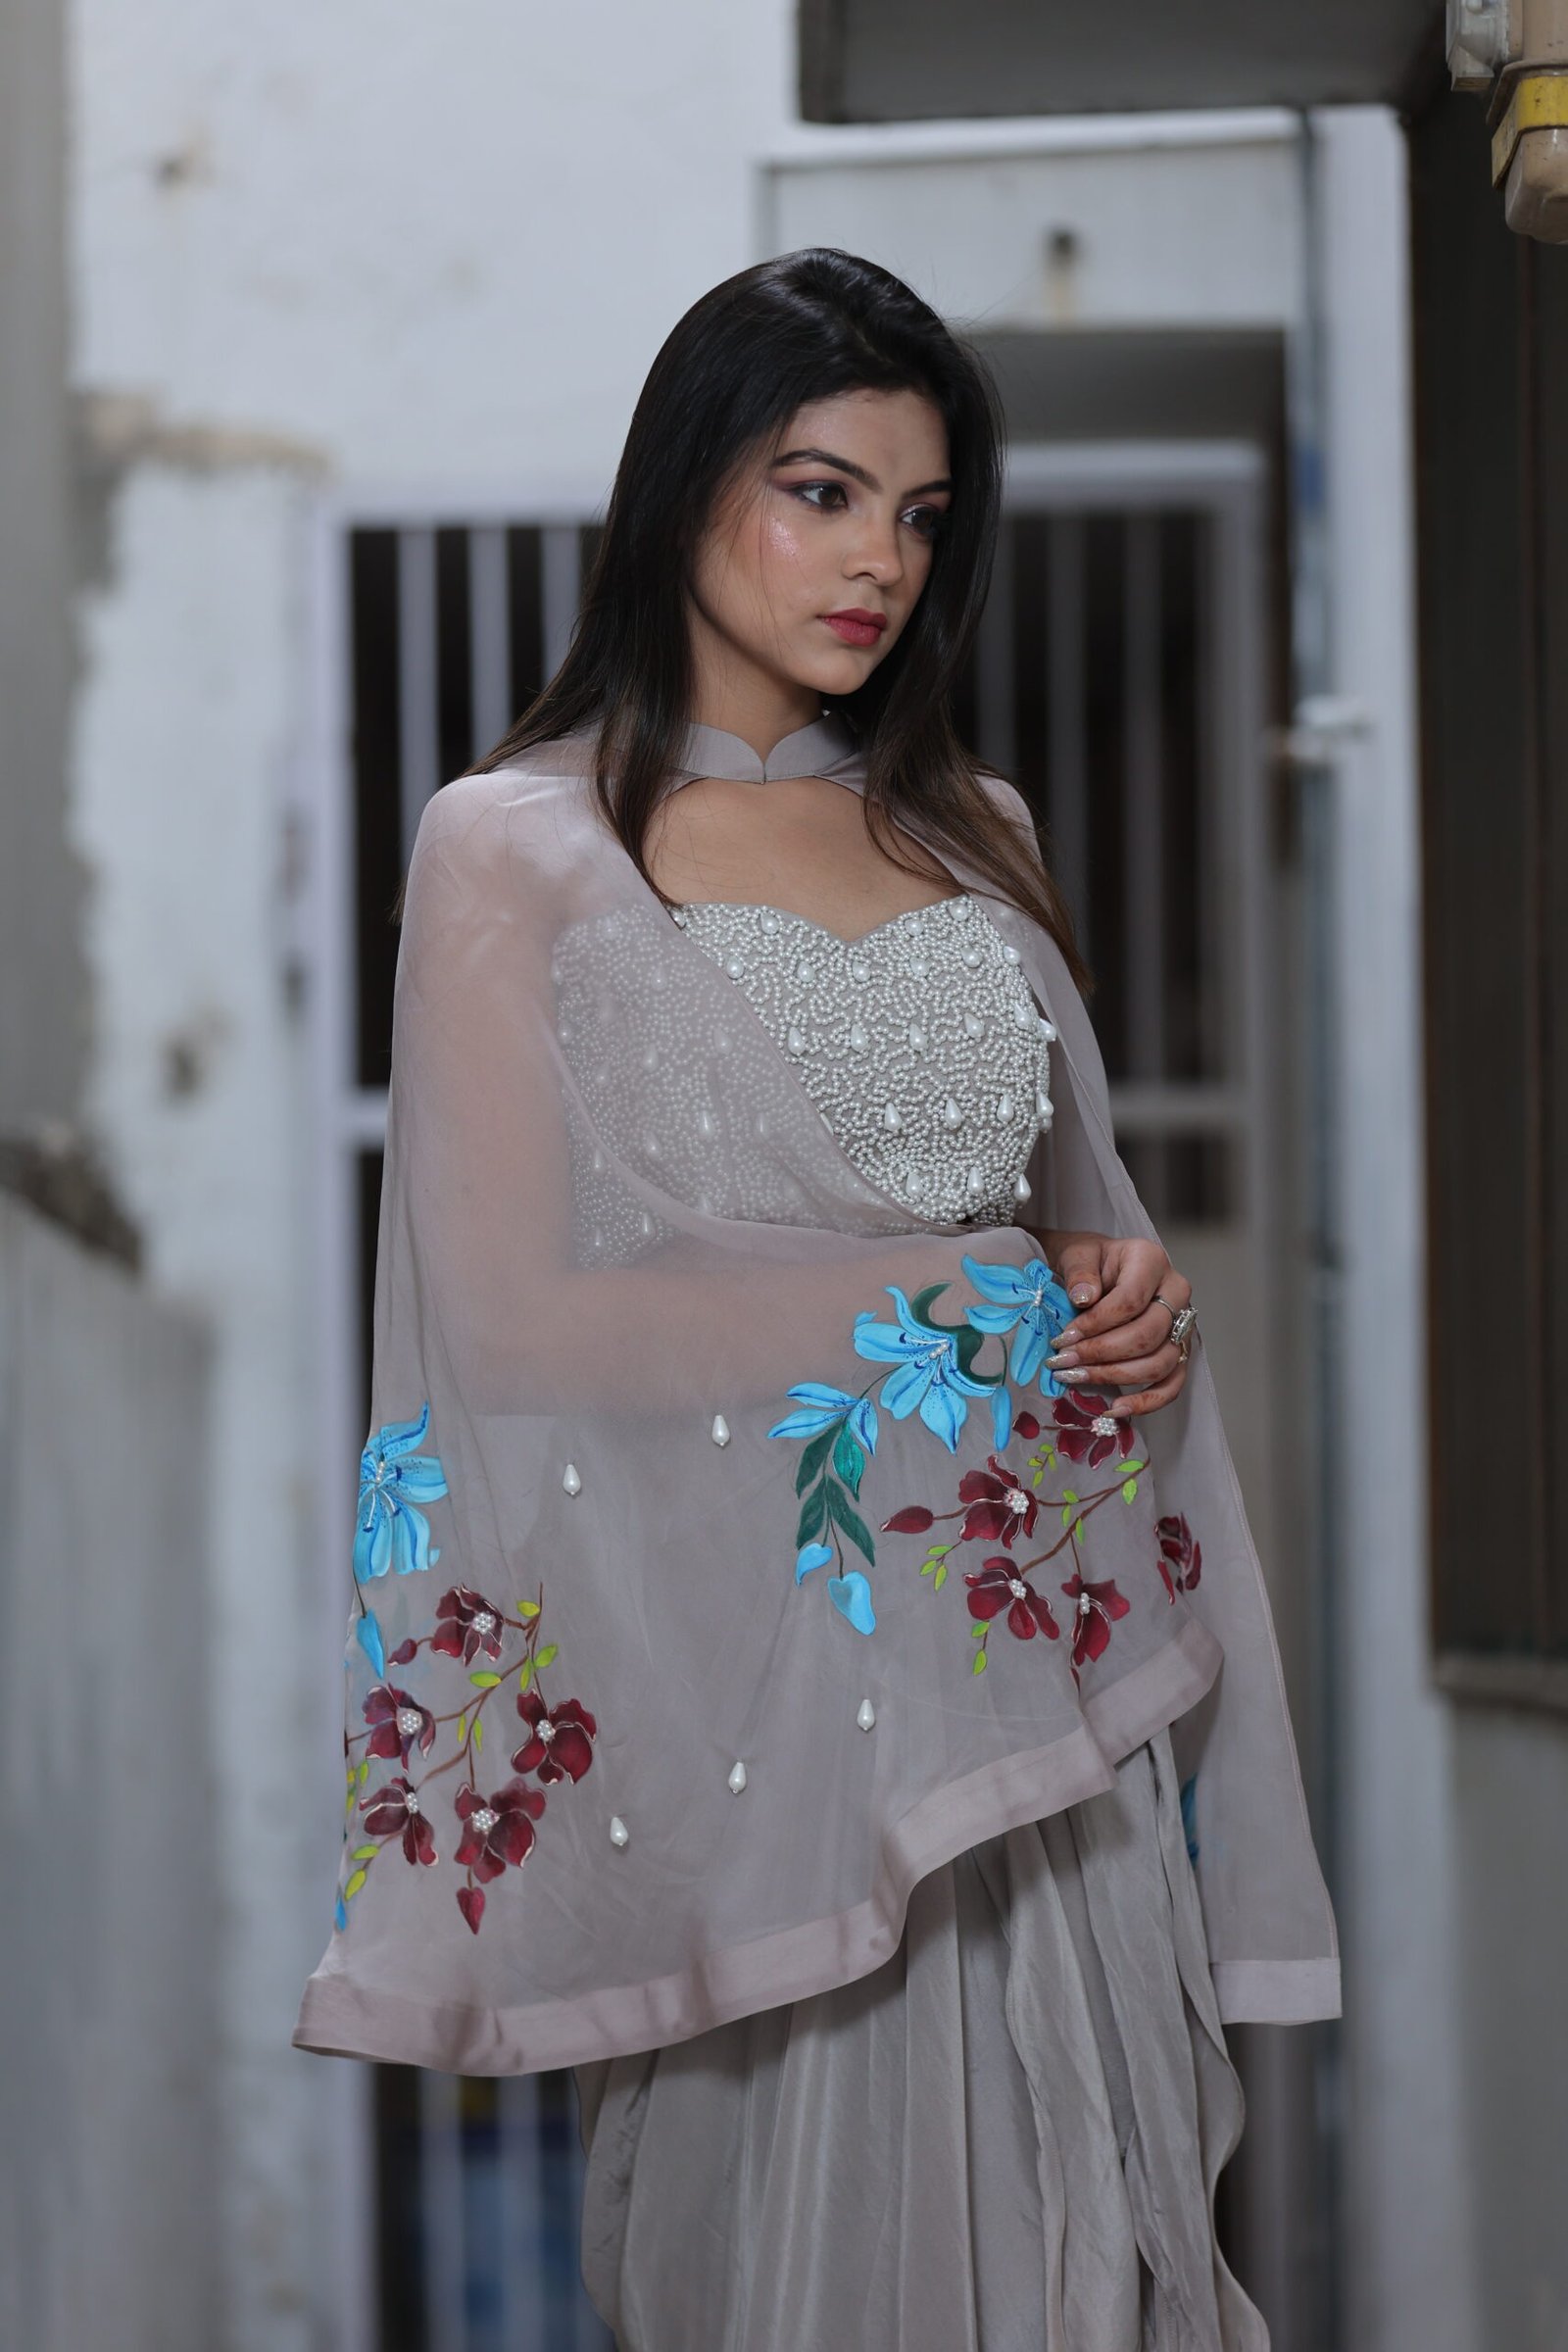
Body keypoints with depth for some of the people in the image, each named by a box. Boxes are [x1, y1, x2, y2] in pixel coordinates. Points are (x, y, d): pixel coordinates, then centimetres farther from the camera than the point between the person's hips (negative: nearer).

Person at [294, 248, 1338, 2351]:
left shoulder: (974, 834, 14)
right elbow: (513, 1320, -9)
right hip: (754, 1660, -5)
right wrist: (924, 1310, -10)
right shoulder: (515, 851, -3)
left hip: (1045, 1631, 5)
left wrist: (1132, 1301, -2)